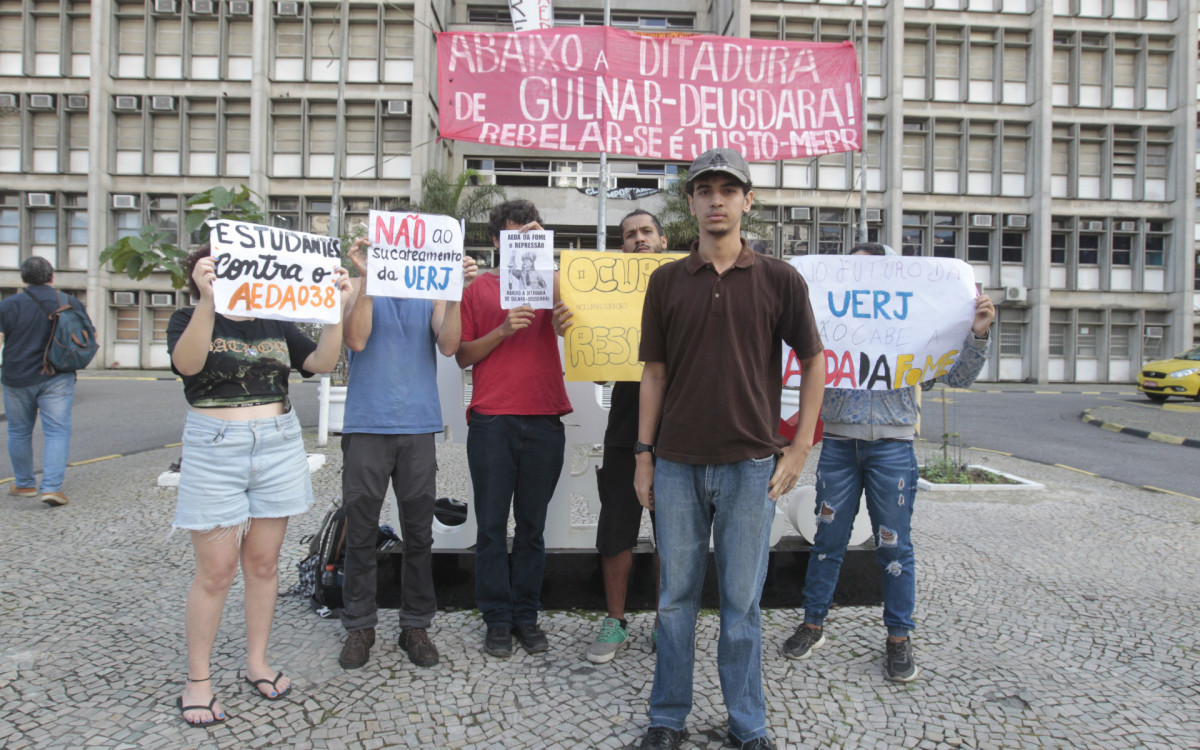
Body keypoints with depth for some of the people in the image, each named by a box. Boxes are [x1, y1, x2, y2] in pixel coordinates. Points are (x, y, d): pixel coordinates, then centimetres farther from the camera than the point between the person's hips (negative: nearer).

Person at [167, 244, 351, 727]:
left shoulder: (276, 324, 12)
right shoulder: (189, 319, 2)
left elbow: (323, 362, 0)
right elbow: (187, 363, -20)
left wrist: (336, 309, -12)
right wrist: (207, 300, -33)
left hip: (278, 446, 4)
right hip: (214, 448, -3)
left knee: (263, 563, 10)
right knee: (216, 571, -1)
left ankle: (257, 663, 25)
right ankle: (197, 680, 14)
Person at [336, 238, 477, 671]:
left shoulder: (433, 291, 9)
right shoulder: (359, 287, 6)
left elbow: (448, 346, -5)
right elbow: (356, 340, -10)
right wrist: (365, 278, -14)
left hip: (418, 426, 2)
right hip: (367, 425, -1)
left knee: (419, 533, 7)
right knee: (360, 532, 5)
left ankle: (416, 626, 19)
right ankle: (359, 626, 18)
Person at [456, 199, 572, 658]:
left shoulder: (550, 283, 13)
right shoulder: (478, 289, 10)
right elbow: (462, 355, 6)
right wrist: (502, 331, -9)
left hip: (544, 420, 1)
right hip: (491, 421, -1)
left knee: (532, 525, 8)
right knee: (492, 525, 4)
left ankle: (526, 615, 19)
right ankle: (497, 619, 15)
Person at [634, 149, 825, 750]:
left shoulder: (779, 280, 1)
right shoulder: (666, 281, 5)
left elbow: (813, 362, 7)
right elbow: (654, 371, 8)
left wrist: (800, 448, 2)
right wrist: (643, 454, 5)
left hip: (750, 464, -1)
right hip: (677, 464, 2)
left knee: (742, 603, 8)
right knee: (676, 598, 11)